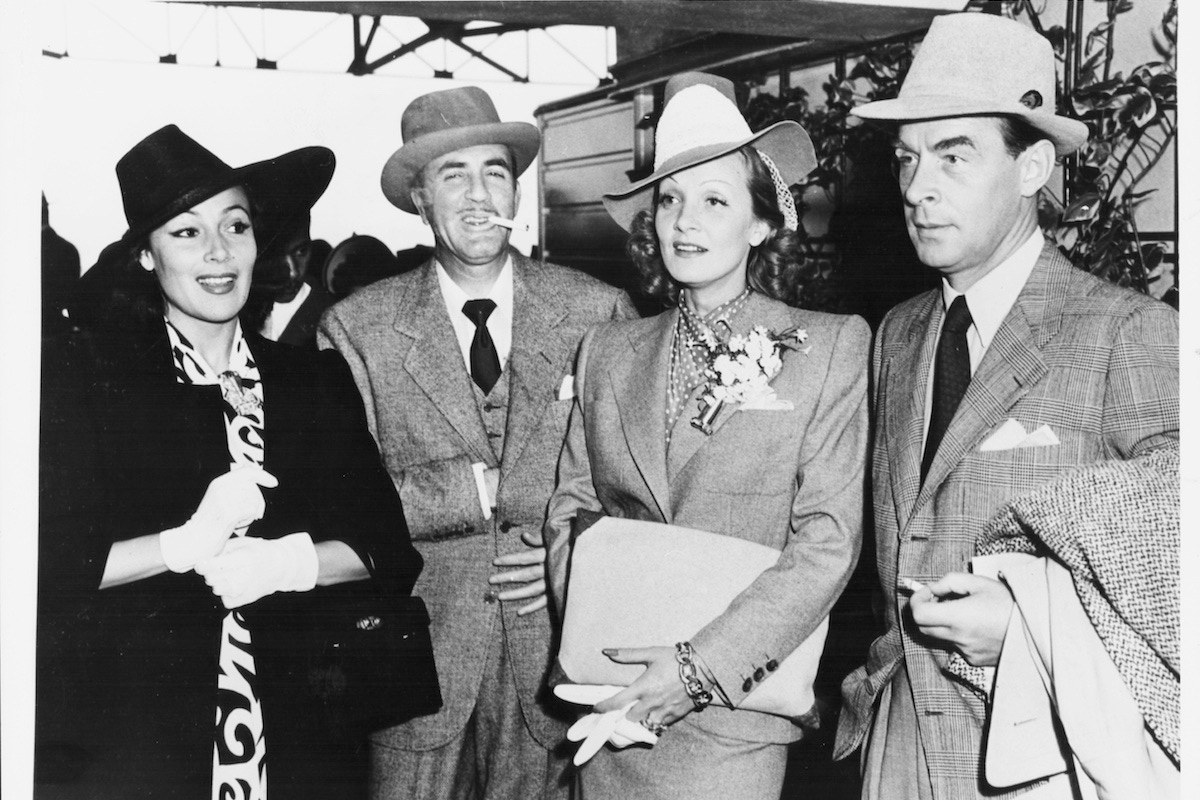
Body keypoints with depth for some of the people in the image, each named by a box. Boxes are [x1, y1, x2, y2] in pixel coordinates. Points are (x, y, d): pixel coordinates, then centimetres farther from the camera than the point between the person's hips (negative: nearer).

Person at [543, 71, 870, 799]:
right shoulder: (607, 352, 7)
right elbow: (571, 510, 10)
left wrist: (703, 664, -16)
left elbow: (829, 539, -10)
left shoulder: (832, 344, -5)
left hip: (734, 713, -3)